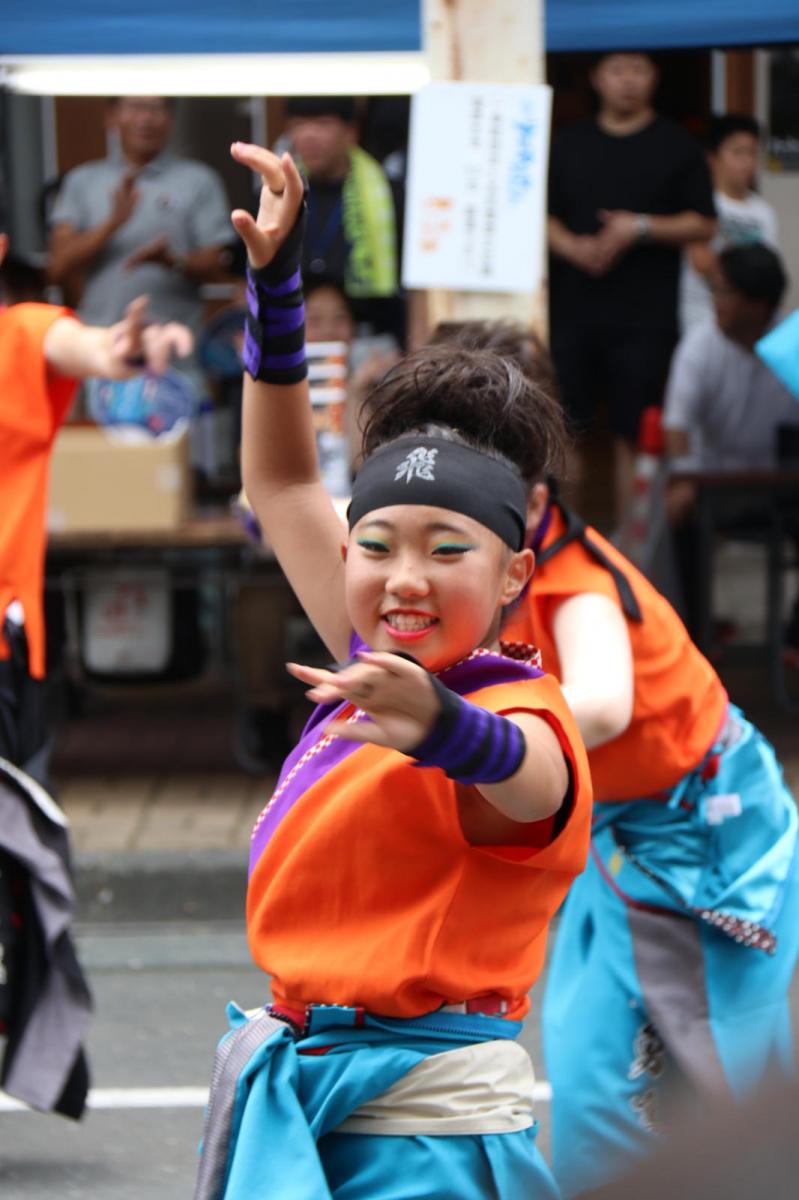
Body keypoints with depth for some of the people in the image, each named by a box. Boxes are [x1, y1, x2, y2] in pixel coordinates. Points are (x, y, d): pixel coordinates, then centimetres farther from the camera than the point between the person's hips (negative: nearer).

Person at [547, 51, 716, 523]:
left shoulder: (677, 147, 4)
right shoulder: (569, 144, 12)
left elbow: (704, 225, 1)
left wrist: (642, 228, -12)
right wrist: (572, 248, -8)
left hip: (644, 317, -2)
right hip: (574, 307, 3)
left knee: (634, 432, -2)